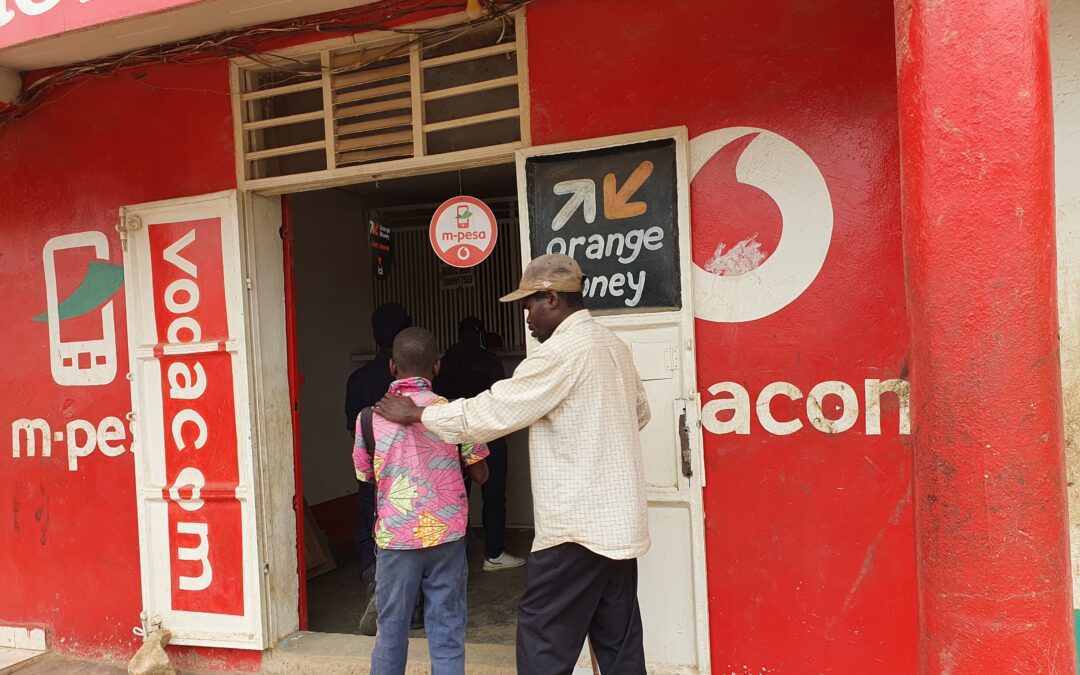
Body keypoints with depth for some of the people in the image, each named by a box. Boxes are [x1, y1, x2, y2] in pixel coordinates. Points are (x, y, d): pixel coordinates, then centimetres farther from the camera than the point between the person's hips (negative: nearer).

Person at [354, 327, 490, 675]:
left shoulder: (370, 417, -4)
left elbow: (365, 476, 8)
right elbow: (480, 474, 0)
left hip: (395, 537, 1)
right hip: (446, 534, 0)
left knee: (391, 630, 14)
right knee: (446, 632, 7)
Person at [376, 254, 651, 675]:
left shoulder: (561, 351, -16)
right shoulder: (614, 346, 11)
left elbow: (489, 413, -14)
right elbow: (639, 412, 26)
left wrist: (416, 414, -2)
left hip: (579, 525, -9)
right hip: (620, 521, 9)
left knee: (543, 639, 1)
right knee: (618, 641, 13)